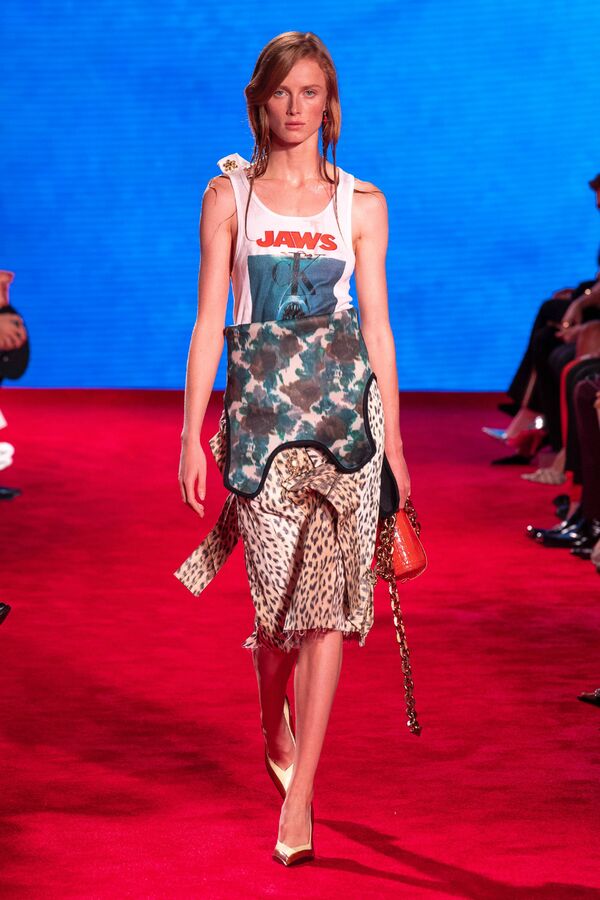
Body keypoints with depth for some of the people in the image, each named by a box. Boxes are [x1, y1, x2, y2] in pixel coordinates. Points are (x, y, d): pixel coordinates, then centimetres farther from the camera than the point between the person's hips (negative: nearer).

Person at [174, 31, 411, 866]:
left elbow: (377, 326, 8)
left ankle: (298, 794, -6)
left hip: (343, 405, 0)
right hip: (259, 405, 0)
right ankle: (276, 731, 33)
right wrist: (192, 435, -1)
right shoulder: (229, 195, 5)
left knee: (325, 595, -8)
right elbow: (208, 322, 4)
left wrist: (393, 439, 7)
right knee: (281, 592, 1)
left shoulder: (361, 203, 6)